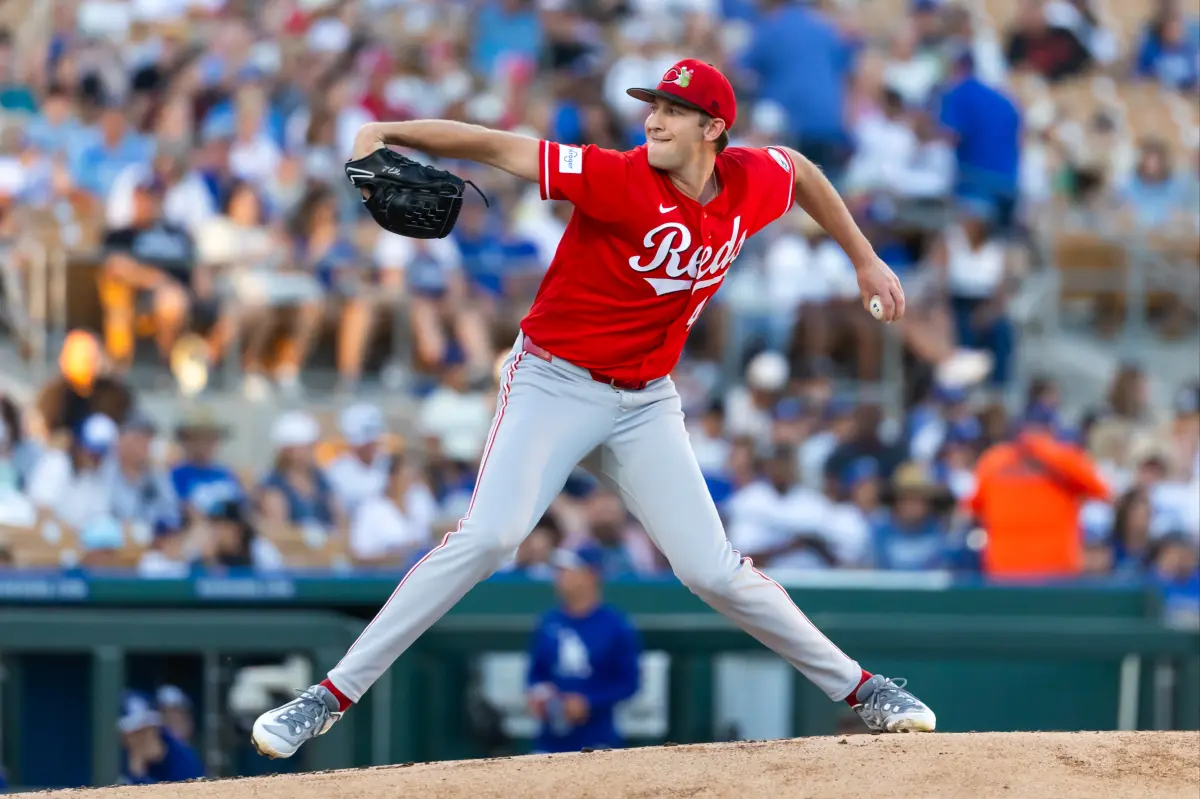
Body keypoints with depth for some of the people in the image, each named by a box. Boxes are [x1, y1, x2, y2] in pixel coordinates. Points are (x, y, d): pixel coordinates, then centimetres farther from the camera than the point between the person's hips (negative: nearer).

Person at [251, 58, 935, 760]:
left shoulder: (753, 183, -2)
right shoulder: (620, 179, -18)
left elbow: (800, 169, 22)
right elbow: (499, 147, -24)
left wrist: (865, 259, 25)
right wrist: (386, 134, -35)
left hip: (645, 403, 4)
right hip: (555, 382, -4)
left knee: (713, 571, 1)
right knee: (489, 537, -23)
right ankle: (333, 696, -21)